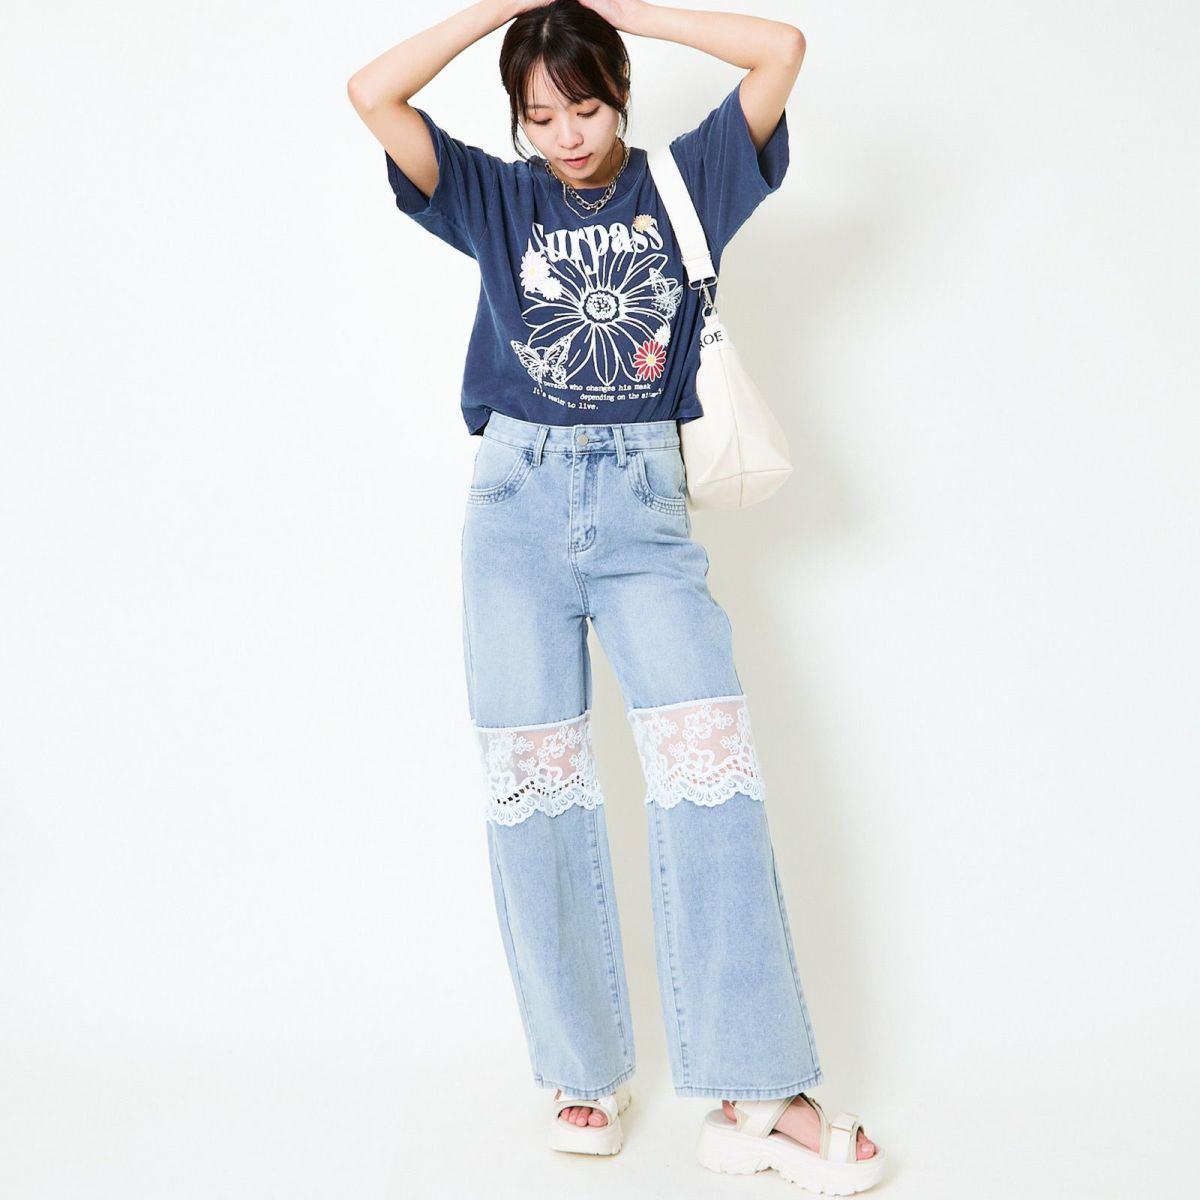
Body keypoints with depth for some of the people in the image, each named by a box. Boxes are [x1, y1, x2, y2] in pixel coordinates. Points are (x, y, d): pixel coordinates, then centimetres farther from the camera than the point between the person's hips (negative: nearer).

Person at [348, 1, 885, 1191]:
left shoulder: (682, 180, 10)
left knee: (711, 767, -13)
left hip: (644, 509, -1)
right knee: (533, 786, -1)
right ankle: (584, 1071, 11)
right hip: (518, 504, 1)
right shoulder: (497, 197, 11)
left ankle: (755, 1097, -9)